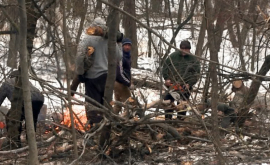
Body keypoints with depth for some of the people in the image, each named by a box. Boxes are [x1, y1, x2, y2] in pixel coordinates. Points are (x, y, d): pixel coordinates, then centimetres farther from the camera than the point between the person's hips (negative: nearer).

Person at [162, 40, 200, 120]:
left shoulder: (194, 60, 2)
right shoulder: (172, 56, 6)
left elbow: (196, 74, -1)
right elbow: (165, 68, 10)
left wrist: (189, 84, -12)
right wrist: (167, 79, -5)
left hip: (185, 86, -1)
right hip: (172, 84, 1)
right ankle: (167, 120, 7)